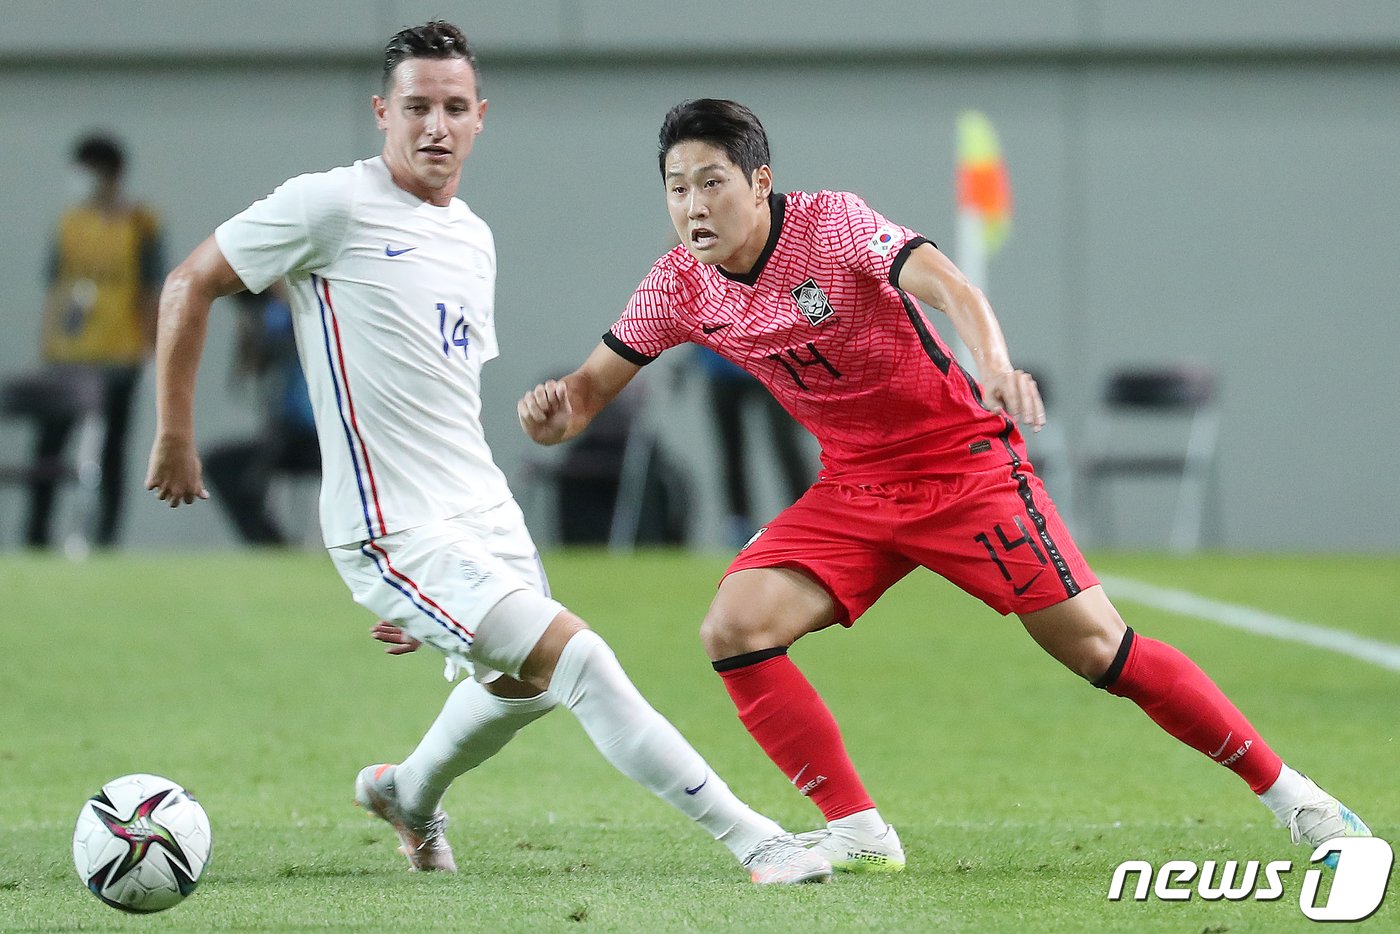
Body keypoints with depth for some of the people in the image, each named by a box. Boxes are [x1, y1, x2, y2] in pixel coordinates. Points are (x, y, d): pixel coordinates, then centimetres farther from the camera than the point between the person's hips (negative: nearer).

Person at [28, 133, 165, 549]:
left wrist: (149, 342, -7)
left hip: (117, 355, -4)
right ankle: (35, 536, 5)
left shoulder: (140, 224, -2)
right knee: (48, 441, 1)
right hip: (67, 354, 4)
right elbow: (55, 288, 12)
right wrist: (47, 347, 8)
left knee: (111, 447, 2)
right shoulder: (69, 222, 9)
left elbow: (152, 291, -1)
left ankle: (106, 538, 6)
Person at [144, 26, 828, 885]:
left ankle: (409, 794, 55)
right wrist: (176, 439, -4)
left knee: (523, 686, 27)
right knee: (580, 659, -18)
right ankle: (752, 841, -16)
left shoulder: (474, 240, 13)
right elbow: (190, 285, -4)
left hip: (486, 514, 9)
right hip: (397, 532, -9)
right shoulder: (335, 206, -10)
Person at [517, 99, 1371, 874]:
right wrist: (555, 409, -22)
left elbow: (945, 283, -36)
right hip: (853, 491, 5)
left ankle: (1285, 790, 5)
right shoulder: (681, 287, -6)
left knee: (1095, 646, -9)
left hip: (965, 465, -5)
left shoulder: (830, 224, -21)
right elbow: (592, 388, 3)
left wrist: (994, 362, -57)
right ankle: (857, 832, -4)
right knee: (735, 629, -15)